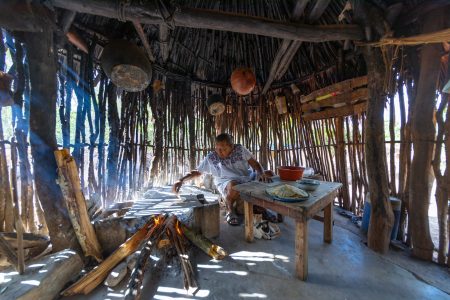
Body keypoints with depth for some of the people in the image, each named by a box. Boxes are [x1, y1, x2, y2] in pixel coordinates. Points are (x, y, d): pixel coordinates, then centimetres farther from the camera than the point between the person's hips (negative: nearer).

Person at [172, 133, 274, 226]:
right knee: (234, 186, -39)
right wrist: (181, 180, -8)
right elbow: (197, 172, 5)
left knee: (269, 174, -11)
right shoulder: (211, 158, -2)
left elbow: (255, 164, 2)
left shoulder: (240, 149, 0)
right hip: (226, 183, -4)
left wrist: (262, 174, -18)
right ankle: (230, 210, -5)